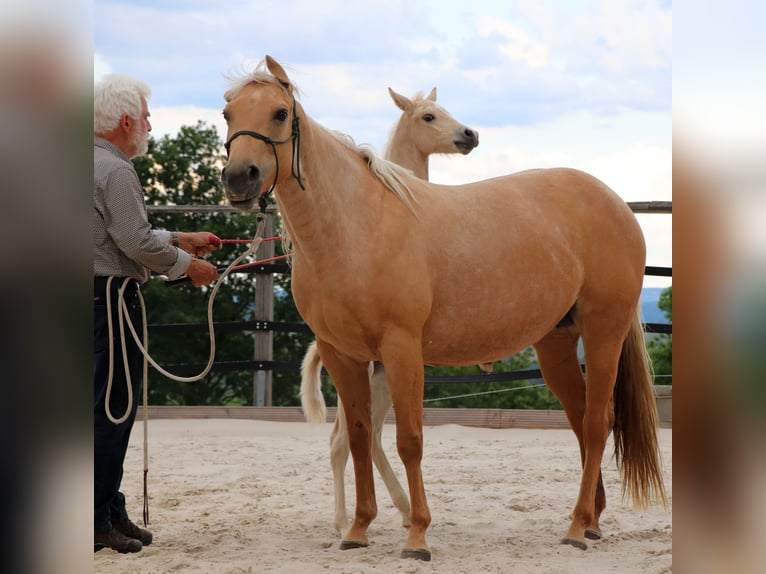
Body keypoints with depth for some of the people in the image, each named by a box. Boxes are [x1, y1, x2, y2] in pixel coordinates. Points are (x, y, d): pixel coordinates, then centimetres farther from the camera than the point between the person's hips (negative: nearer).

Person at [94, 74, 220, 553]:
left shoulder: (100, 164, 17)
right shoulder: (115, 170, -15)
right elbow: (137, 243, -19)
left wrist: (183, 240, 24)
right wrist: (189, 265, -5)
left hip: (104, 299, 10)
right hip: (111, 298, -10)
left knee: (112, 412, 15)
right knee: (111, 410, -7)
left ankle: (111, 512, 21)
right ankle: (96, 523, -5)